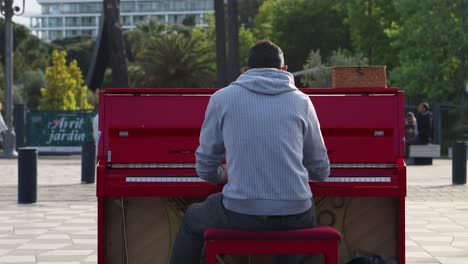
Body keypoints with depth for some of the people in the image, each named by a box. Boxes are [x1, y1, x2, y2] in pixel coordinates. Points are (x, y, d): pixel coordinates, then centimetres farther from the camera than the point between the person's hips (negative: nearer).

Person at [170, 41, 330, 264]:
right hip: (295, 215, 1)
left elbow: (206, 169, 8)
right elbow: (321, 172, 13)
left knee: (191, 220, 30)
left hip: (241, 213, -1)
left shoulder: (222, 97, 4)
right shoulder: (301, 101, 7)